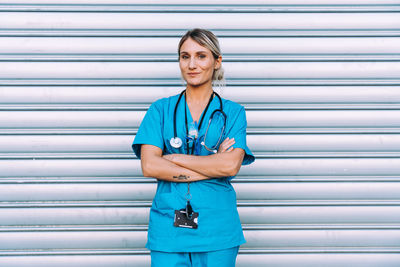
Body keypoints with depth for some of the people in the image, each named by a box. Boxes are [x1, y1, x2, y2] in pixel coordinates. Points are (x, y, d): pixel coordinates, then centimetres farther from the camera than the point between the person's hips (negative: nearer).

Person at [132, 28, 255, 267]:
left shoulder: (233, 112, 5)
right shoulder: (161, 109, 7)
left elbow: (231, 166, -10)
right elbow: (149, 166, -6)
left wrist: (174, 158, -8)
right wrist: (212, 167, -9)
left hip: (217, 229, 0)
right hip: (168, 227, 0)